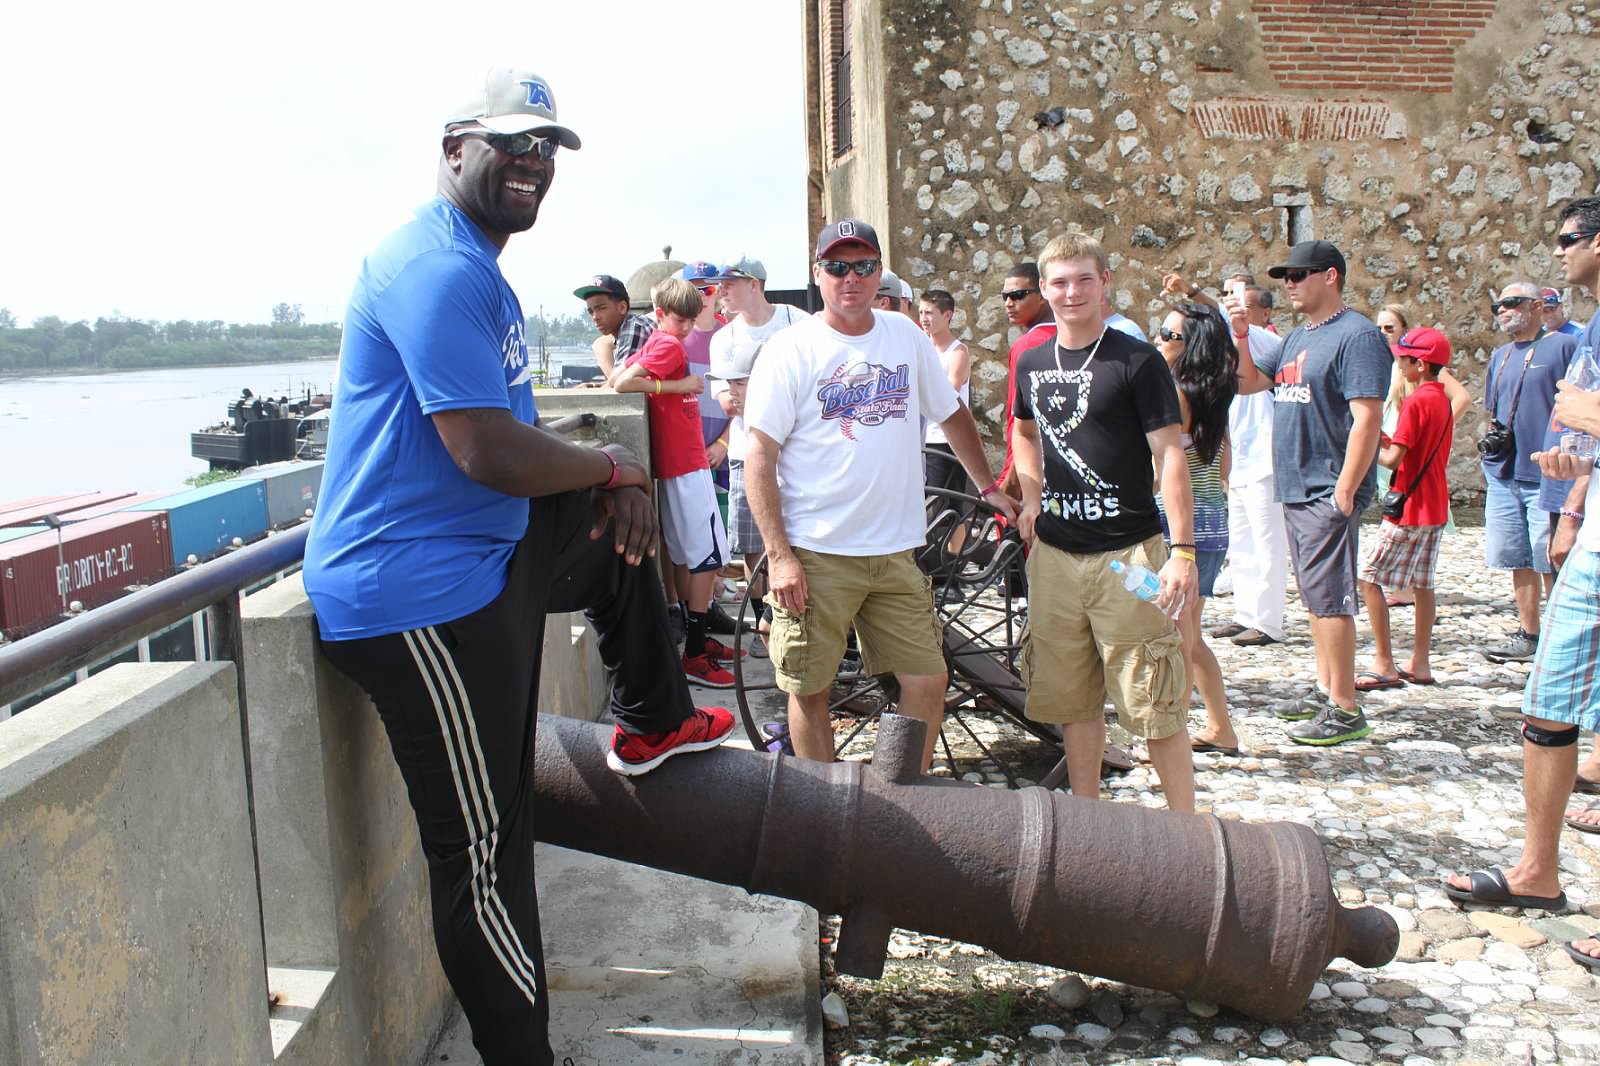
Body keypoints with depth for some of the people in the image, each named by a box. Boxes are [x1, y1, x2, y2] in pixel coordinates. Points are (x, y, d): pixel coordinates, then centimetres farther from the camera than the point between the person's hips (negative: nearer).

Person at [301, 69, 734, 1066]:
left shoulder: (478, 270, 16)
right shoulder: (440, 270, -19)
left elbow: (517, 430, 20)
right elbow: (488, 452, -26)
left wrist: (614, 486, 2)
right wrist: (611, 467, -8)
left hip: (486, 554, 11)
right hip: (420, 592, -11)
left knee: (617, 531, 30)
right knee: (485, 851, -3)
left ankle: (653, 724, 45)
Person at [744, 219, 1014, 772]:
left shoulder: (906, 336, 7)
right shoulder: (790, 351, -6)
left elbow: (953, 414, 21)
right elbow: (759, 458, -9)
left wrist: (988, 486, 21)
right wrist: (778, 556, -14)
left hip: (896, 550, 4)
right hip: (815, 556, -4)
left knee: (928, 680, 5)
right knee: (810, 689, 5)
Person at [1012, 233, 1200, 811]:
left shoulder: (1137, 360, -7)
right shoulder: (1032, 363, 9)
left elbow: (1170, 456, -10)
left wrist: (1183, 551, -17)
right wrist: (1033, 496, 11)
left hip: (1128, 553, -5)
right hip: (1054, 554, 5)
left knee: (1156, 704, -3)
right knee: (1072, 699, 14)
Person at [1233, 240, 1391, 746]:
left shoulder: (1356, 335, -12)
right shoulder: (1297, 337, 17)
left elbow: (1367, 419, -18)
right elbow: (1249, 382, 18)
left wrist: (1344, 489, -22)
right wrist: (1240, 336, 3)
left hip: (1329, 493, -9)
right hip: (1296, 490, 9)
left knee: (1329, 597, -7)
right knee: (1316, 595, 15)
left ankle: (1344, 710, -1)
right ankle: (1325, 689, 26)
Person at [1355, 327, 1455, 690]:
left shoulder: (1415, 402, -16)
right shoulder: (1443, 400, 12)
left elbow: (1393, 459, -19)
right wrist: (1386, 440, 7)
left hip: (1410, 508, -9)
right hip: (1435, 508, 9)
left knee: (1369, 578, -5)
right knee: (1422, 583, 12)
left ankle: (1384, 665, -6)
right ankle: (1420, 663, 15)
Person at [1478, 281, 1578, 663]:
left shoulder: (1564, 347, -3)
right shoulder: (1500, 357, 18)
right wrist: (1491, 434, 5)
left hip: (1548, 477, -7)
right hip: (1503, 475, 7)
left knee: (1551, 564, -4)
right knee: (1519, 562, 11)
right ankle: (1529, 635, 20)